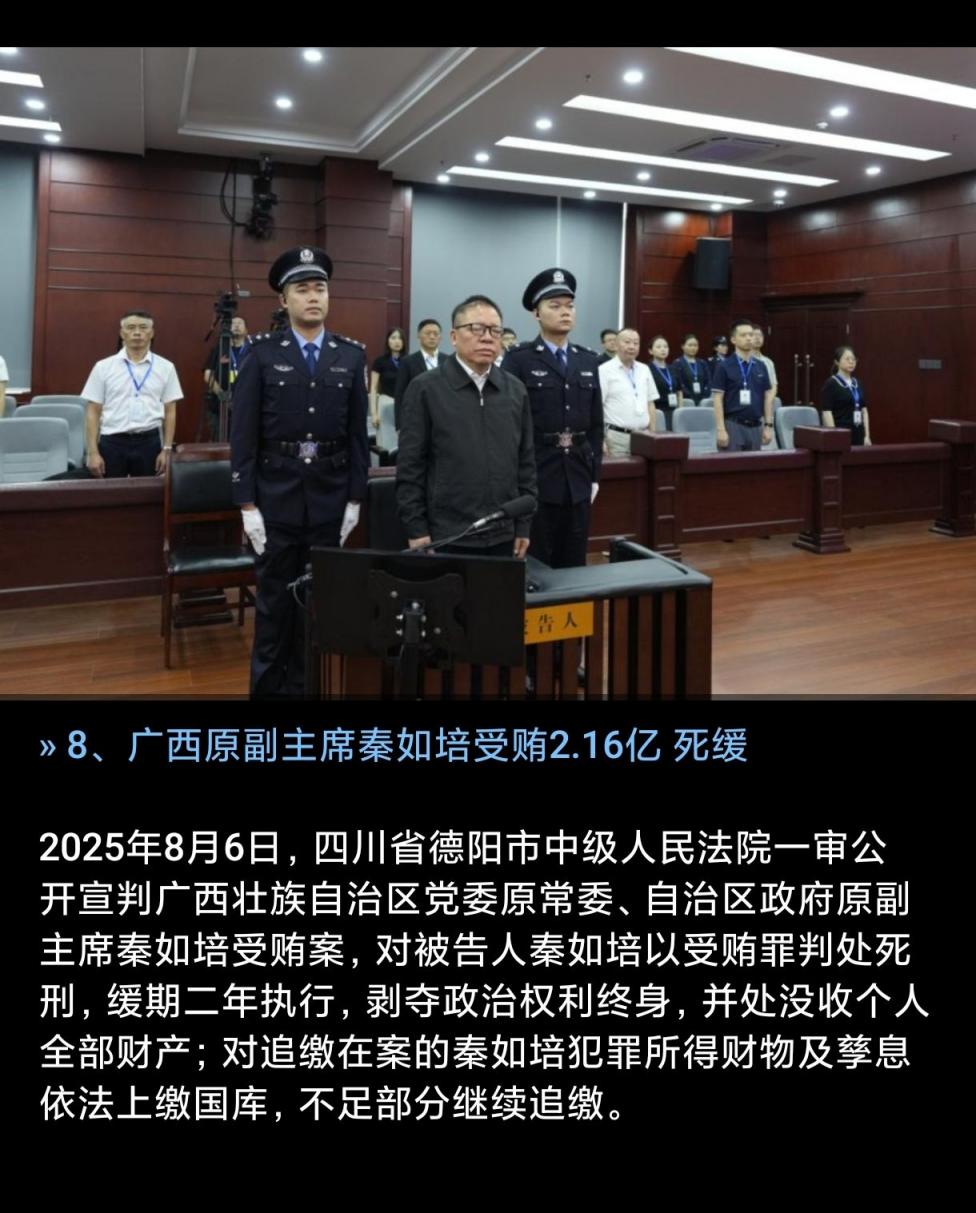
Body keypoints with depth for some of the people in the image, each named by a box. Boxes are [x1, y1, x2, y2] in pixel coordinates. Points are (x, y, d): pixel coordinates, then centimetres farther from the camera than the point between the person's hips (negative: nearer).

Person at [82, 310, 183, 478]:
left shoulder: (165, 368, 4)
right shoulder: (103, 367, 2)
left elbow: (170, 411, 6)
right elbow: (93, 412, 2)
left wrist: (166, 449, -1)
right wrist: (92, 452, -5)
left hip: (149, 442, 1)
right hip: (112, 442, 0)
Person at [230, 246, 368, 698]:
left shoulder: (352, 355, 3)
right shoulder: (262, 353, -3)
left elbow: (358, 433, 4)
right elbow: (243, 434, -5)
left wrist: (355, 498, 1)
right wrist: (247, 504, -9)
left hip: (330, 498, 2)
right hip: (276, 496, -2)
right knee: (274, 601, 6)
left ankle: (305, 685, 24)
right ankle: (268, 686, 19)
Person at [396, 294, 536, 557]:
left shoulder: (516, 391, 8)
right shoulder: (425, 389, -3)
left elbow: (526, 462, 10)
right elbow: (410, 466, -4)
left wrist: (524, 525, 7)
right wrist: (416, 530, -8)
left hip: (503, 536, 4)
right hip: (446, 537, -3)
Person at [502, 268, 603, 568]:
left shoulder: (588, 360, 12)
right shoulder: (518, 359, -3)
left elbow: (596, 423, 13)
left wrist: (594, 475, 9)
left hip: (577, 479, 5)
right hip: (534, 477, -5)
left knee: (573, 565, 10)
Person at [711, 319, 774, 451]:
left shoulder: (761, 366, 10)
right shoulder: (724, 367, -4)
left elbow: (768, 396, 11)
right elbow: (717, 399, -8)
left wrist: (768, 425, 4)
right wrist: (720, 429, -15)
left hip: (756, 426, 5)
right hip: (733, 425, -5)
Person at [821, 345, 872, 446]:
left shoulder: (857, 384, 14)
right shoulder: (830, 384, -6)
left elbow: (864, 411, 15)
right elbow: (827, 413, -12)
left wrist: (867, 436, 7)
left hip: (858, 434, 7)